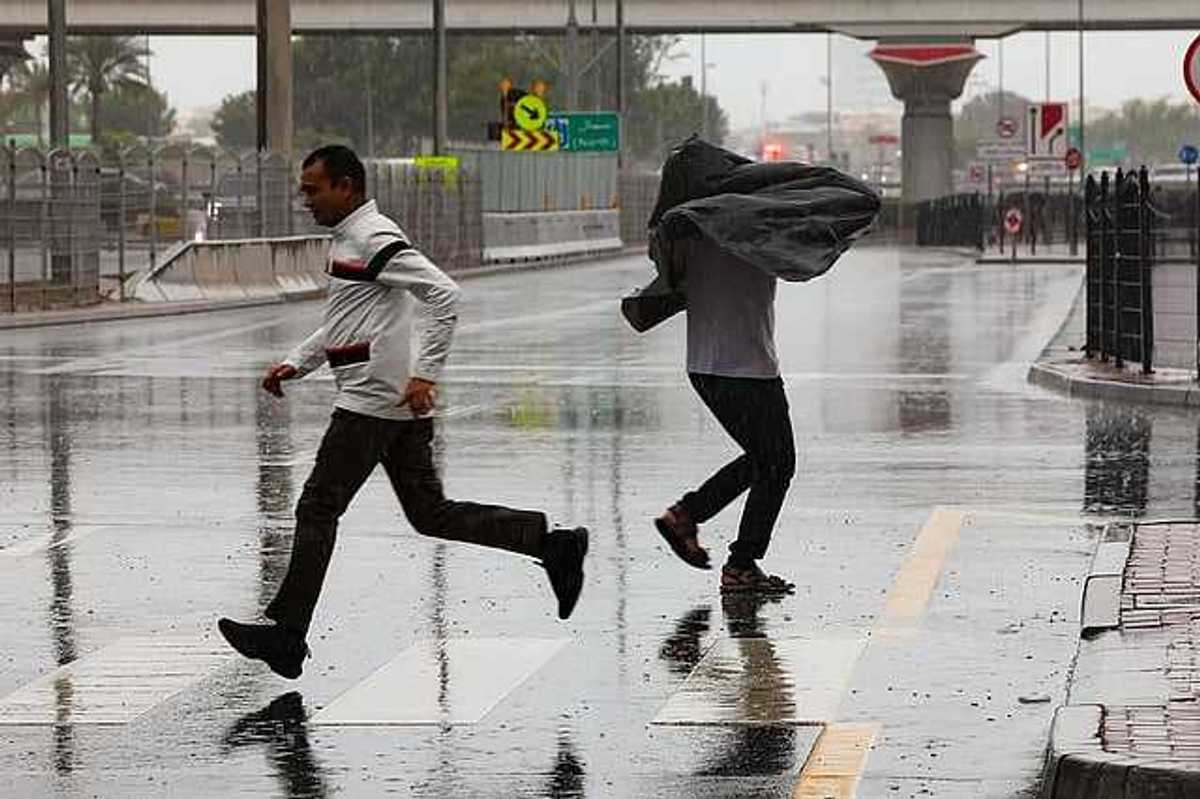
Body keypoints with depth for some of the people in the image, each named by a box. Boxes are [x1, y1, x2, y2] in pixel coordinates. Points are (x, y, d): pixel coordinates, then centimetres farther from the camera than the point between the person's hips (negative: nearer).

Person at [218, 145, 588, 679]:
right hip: (395, 409, 10)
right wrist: (295, 365, 20)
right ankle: (550, 544, 6)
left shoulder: (375, 239, -12)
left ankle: (287, 630, 0)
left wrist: (425, 374, -24)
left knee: (317, 510, -4)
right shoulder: (347, 239, 19)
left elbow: (444, 295, -21)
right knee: (431, 514, 9)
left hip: (372, 402, -10)